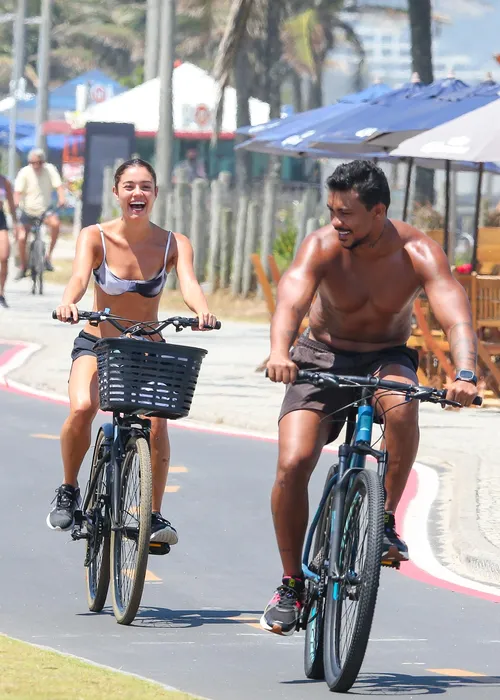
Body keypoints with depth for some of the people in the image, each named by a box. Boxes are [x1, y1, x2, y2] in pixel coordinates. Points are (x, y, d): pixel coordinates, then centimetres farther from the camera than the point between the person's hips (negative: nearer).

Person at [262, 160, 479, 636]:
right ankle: (291, 584, 0)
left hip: (386, 358, 0)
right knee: (293, 463, -19)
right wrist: (279, 350, -58)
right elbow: (291, 299, -37)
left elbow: (456, 316, -33)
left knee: (401, 404, -36)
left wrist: (464, 374, -53)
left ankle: (386, 520, -16)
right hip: (322, 358, 1)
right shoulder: (322, 246, -20)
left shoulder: (418, 254, -20)